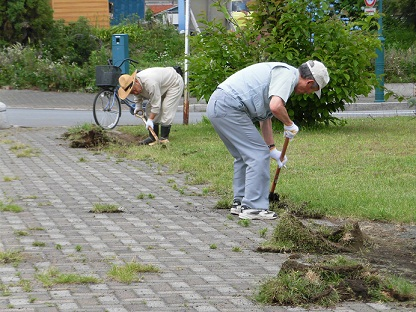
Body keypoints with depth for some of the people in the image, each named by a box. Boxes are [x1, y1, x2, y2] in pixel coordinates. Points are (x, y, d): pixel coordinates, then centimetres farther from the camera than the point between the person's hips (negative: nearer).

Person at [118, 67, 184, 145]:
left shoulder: (150, 83, -41)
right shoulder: (134, 85, -14)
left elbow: (156, 104, -33)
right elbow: (138, 97, 11)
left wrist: (150, 119, -28)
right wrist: (138, 107, -1)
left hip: (174, 83, -9)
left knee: (166, 109, -20)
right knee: (149, 108, 2)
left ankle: (164, 138, -13)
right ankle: (152, 137, 3)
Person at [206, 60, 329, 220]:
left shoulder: (280, 72, 25)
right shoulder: (287, 74, -7)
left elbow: (266, 116, 32)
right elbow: (276, 107, -24)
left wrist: (272, 149, 35)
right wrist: (289, 124, -4)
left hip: (216, 105, 11)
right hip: (229, 107, -11)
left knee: (244, 156, 20)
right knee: (258, 154, -6)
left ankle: (239, 203, 25)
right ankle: (253, 208, -5)